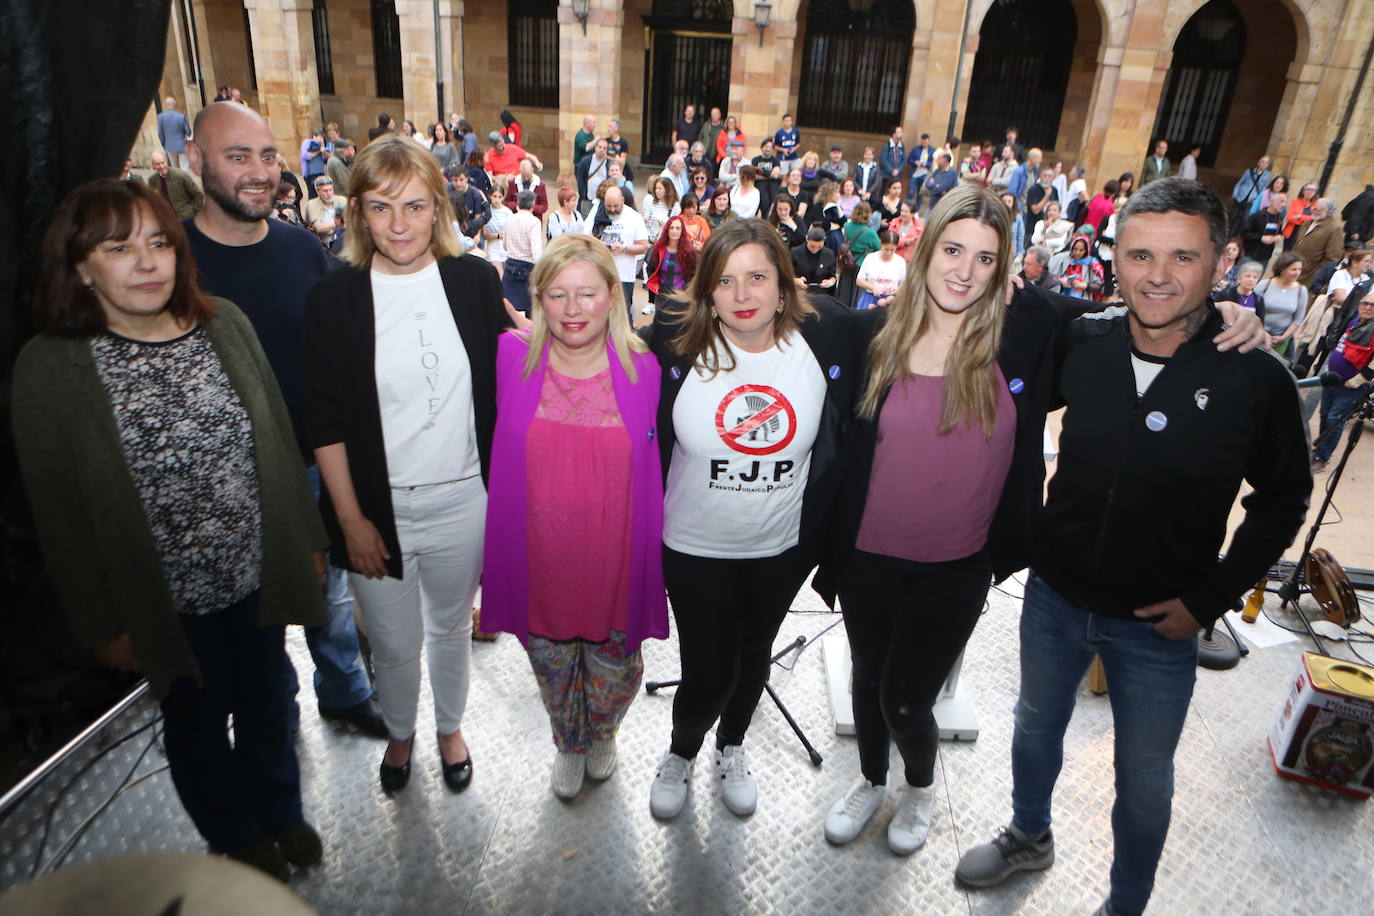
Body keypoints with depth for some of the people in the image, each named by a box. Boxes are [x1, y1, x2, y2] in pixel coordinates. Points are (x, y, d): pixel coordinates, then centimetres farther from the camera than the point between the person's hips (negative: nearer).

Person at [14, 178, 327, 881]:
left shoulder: (225, 324, -5)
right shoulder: (48, 370, -14)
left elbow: (279, 438, 2)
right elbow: (60, 514, -9)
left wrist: (305, 539, 6)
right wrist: (103, 624, -5)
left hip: (259, 578, 3)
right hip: (167, 603, -2)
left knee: (267, 705, 22)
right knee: (196, 723, 21)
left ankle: (280, 812, 50)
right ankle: (236, 837, 47)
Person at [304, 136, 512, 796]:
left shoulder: (474, 281, -4)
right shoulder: (334, 297, -8)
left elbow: (499, 389, 3)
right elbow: (324, 423, -5)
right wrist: (351, 519, -6)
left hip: (462, 501, 1)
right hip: (377, 507, -1)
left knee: (451, 626, 20)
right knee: (393, 642, 14)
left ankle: (450, 726, 47)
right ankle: (399, 732, 45)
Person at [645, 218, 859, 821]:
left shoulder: (824, 336, -12)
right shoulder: (677, 341, -15)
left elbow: (840, 438, 0)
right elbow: (646, 439, -4)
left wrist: (819, 527, 1)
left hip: (782, 546, 2)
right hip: (694, 546, -2)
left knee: (754, 652, 23)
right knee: (707, 672, 6)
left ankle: (731, 749, 53)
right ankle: (681, 754, 42)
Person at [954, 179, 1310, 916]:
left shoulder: (1256, 379, -17)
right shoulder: (1080, 347, -11)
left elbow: (1282, 499, -4)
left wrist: (1210, 598, -9)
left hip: (1158, 626, -2)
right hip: (1053, 598, 3)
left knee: (1144, 779, 18)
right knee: (1036, 725, 24)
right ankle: (1029, 836, 54)